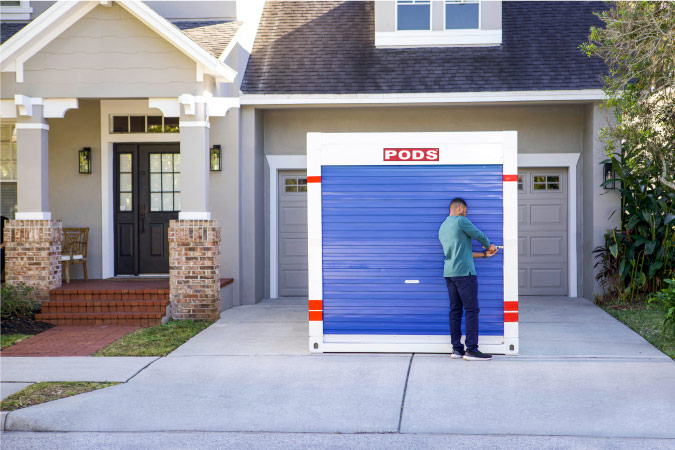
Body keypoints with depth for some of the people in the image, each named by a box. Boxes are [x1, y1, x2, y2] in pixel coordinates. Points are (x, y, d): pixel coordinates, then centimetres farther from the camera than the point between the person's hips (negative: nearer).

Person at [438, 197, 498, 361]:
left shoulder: (442, 228, 18)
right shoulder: (461, 221, -8)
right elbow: (479, 236, 1)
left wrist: (484, 254, 22)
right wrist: (490, 246, 22)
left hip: (449, 273, 8)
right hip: (464, 273, -8)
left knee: (455, 310, 9)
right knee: (472, 310, -5)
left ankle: (456, 348, 9)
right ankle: (471, 349, -7)